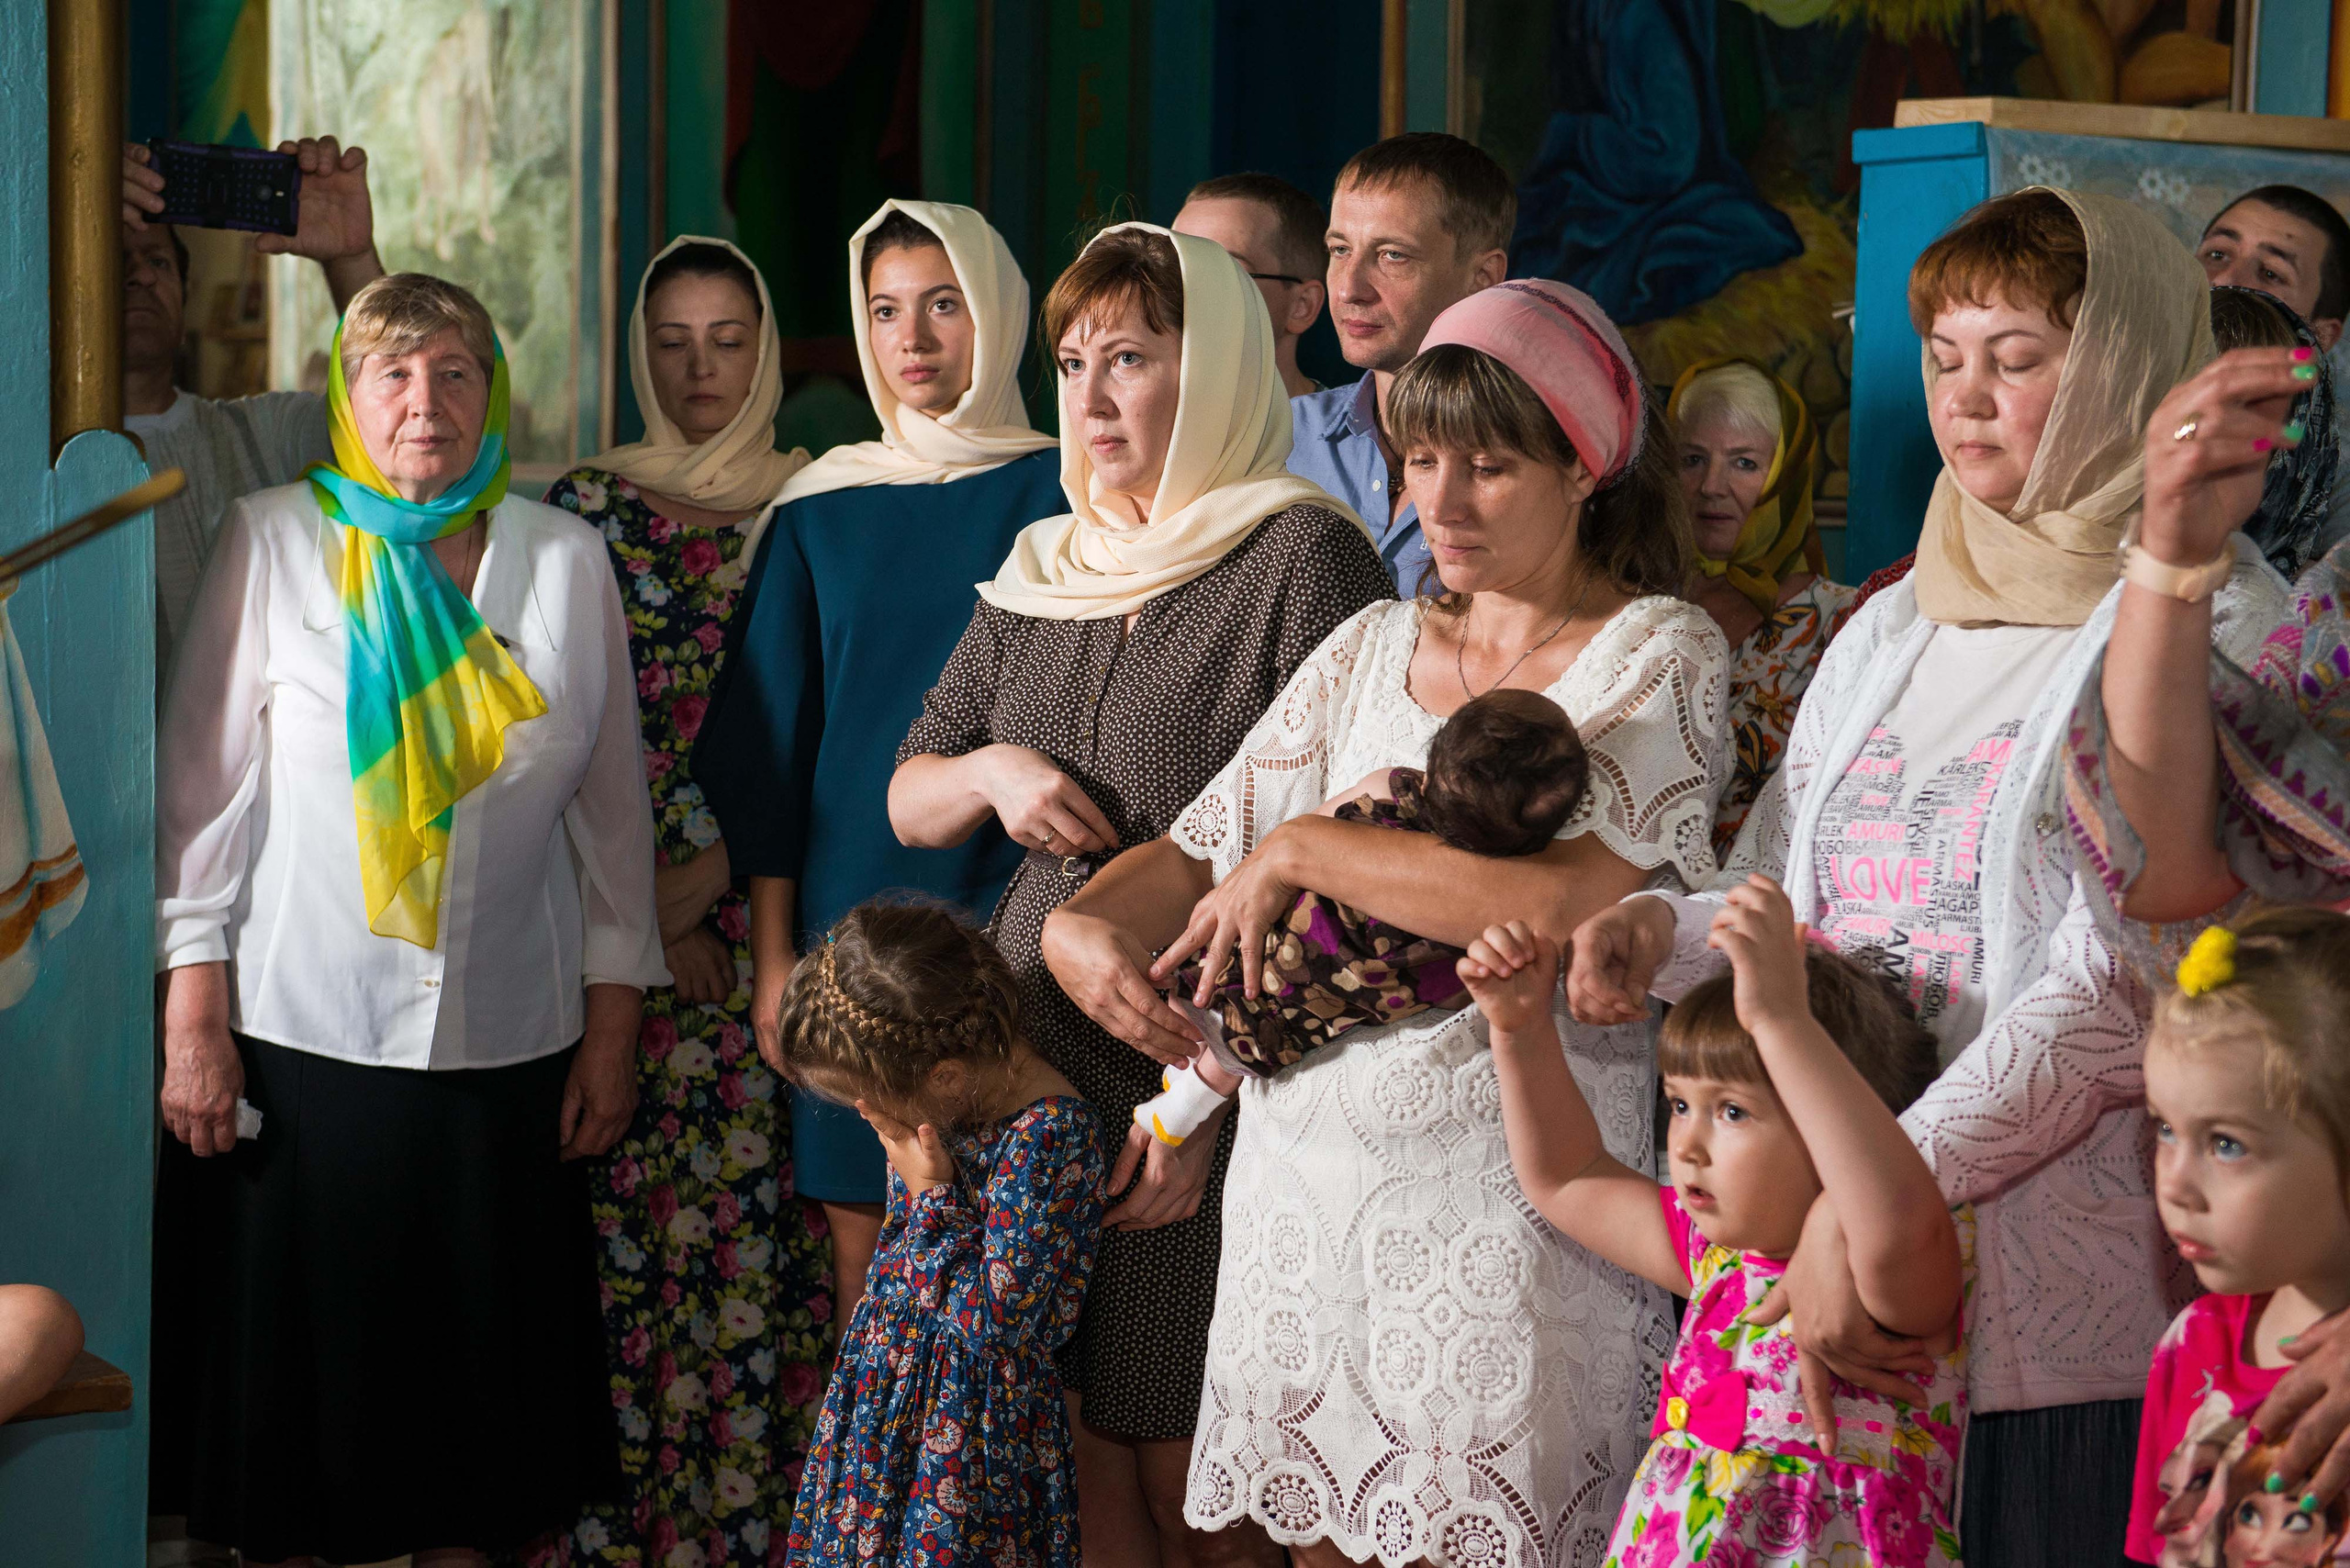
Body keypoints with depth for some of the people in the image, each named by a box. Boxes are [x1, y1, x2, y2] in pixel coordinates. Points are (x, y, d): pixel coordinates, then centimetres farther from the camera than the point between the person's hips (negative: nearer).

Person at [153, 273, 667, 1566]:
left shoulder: (565, 561, 6)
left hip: (507, 1042, 2)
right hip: (304, 1028, -2)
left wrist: (612, 1026, 6)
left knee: (481, 1369, 7)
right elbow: (205, 784, 0)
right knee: (304, 1367, 3)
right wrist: (193, 1012, -4)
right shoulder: (274, 540, 1)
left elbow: (612, 805, 9)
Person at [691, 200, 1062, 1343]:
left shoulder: (1056, 497, 1)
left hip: (1011, 908, -2)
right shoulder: (821, 511, 8)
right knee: (862, 1246, 3)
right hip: (850, 914, 2)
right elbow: (773, 739, 10)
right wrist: (772, 955, 5)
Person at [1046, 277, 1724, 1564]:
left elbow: (1572, 903, -20)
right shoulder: (1374, 649, 14)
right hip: (1302, 1167, 5)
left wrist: (1301, 849, -13)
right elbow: (1199, 852, 14)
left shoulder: (1657, 655, -3)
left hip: (1503, 1189, -5)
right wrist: (1081, 923, -8)